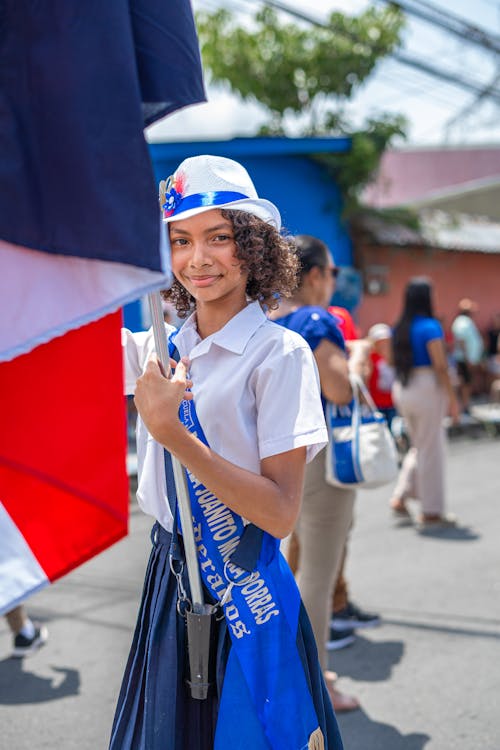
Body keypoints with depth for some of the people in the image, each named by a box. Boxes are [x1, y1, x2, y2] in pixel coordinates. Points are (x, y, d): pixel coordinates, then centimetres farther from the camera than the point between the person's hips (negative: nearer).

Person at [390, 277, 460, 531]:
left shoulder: (398, 329, 8)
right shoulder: (430, 327, -13)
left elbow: (396, 362, 10)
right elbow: (440, 366, -16)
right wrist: (452, 398, -10)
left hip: (401, 389, 7)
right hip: (427, 387, -7)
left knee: (419, 447, 21)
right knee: (431, 451, 2)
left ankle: (400, 498, 15)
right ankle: (431, 513, 9)